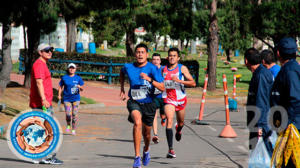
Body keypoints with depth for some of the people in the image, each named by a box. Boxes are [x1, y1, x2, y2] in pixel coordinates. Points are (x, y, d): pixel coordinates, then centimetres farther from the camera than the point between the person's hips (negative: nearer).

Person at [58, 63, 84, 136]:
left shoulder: (78, 78, 4)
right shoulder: (64, 78, 4)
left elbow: (82, 89, 7)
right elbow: (60, 87, 12)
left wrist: (80, 87, -16)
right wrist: (59, 95, -2)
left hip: (76, 99, 0)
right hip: (67, 99, 0)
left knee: (75, 114, -4)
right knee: (68, 114, -13)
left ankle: (73, 129, 9)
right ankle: (68, 125, 16)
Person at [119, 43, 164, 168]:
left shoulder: (153, 69, -12)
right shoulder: (128, 67, -4)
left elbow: (162, 88, -20)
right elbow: (122, 72, 23)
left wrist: (150, 79, -32)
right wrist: (122, 88, 17)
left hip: (148, 103, 0)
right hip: (134, 102, 0)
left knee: (146, 132, 15)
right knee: (137, 122, -30)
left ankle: (146, 151, 51)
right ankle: (137, 157, -29)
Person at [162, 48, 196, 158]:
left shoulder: (182, 68, -7)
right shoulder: (163, 70, 3)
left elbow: (193, 83, -13)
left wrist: (179, 81, -24)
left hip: (181, 99, 0)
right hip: (168, 99, 0)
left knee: (180, 122, 20)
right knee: (169, 120, -21)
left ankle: (179, 131, 61)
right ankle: (170, 149, -28)